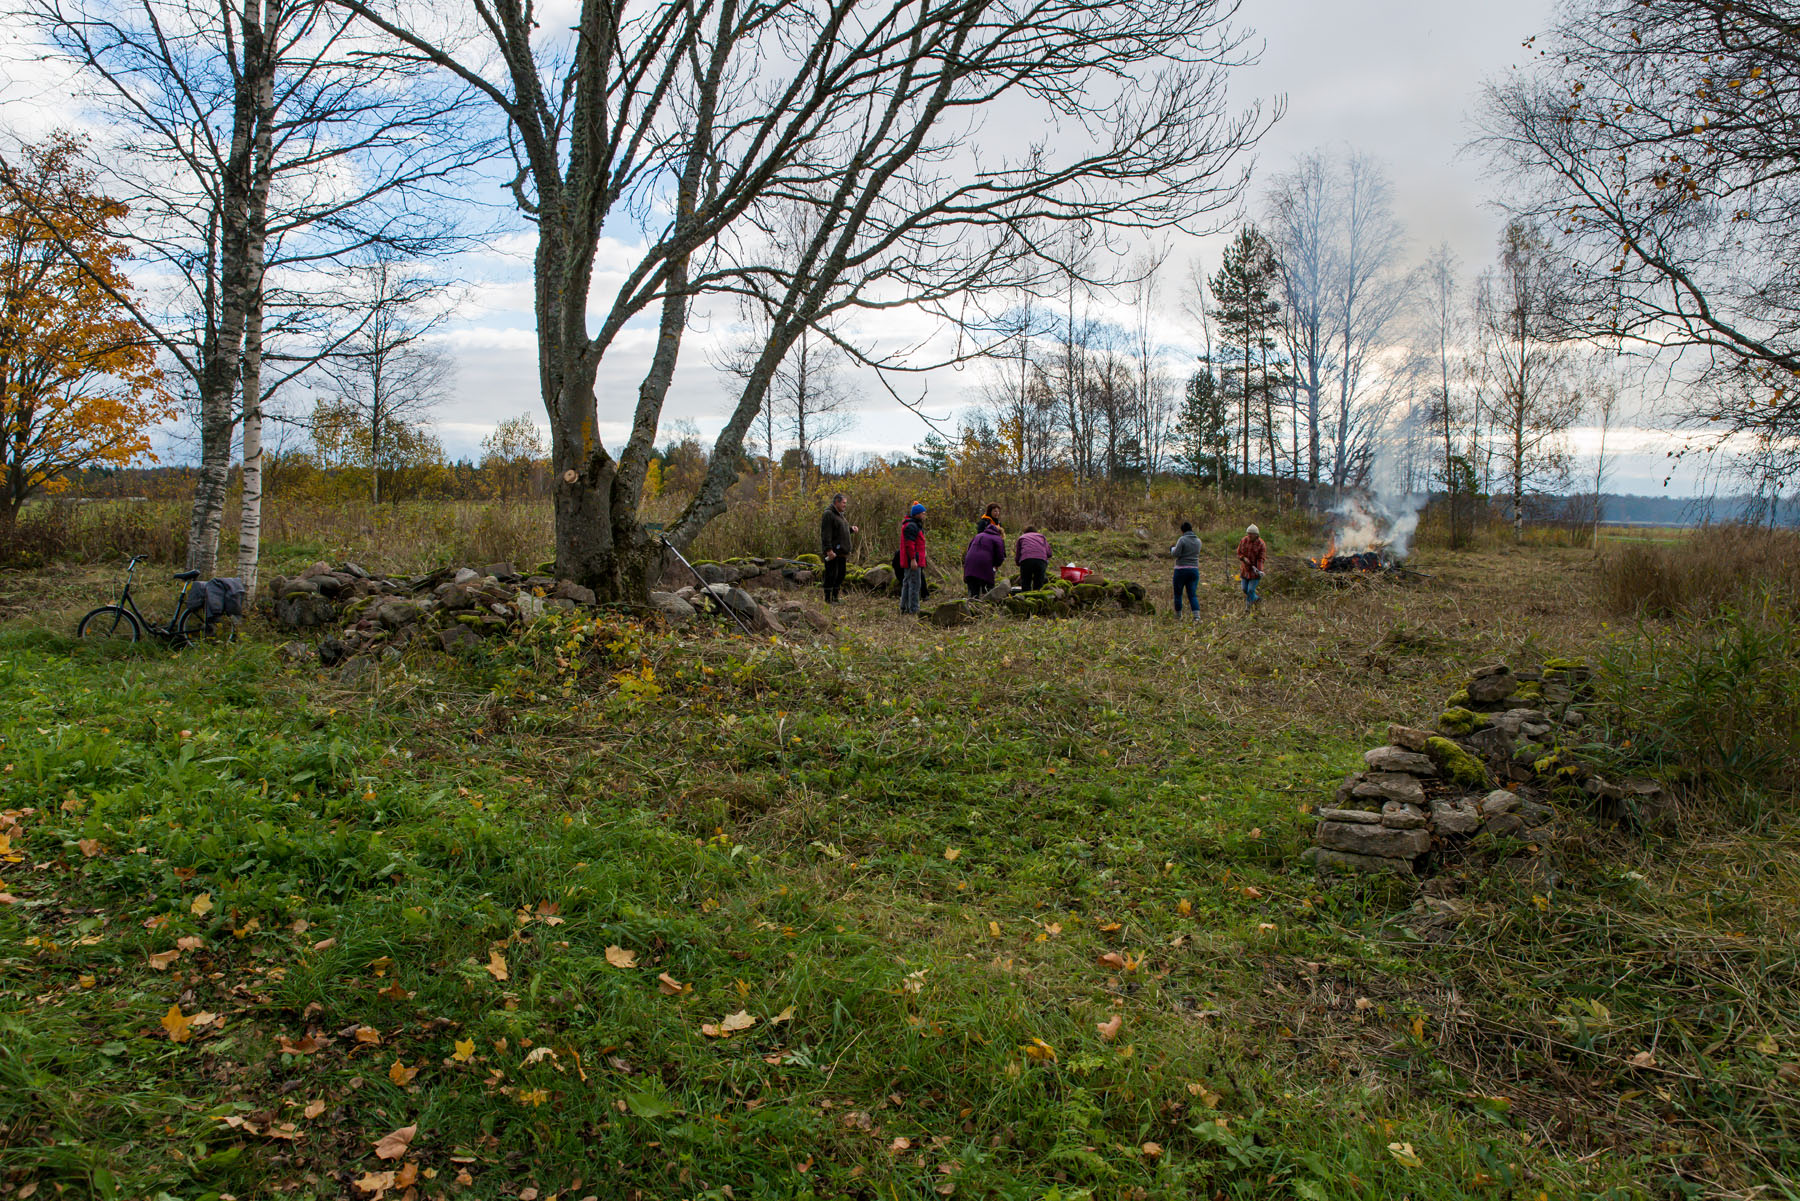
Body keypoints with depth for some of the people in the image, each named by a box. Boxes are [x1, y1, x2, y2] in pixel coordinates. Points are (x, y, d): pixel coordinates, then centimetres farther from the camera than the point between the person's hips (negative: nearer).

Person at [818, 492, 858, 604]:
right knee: (831, 574, -7)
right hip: (832, 552, -9)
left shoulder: (840, 514, 19)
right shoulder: (828, 514, -12)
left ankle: (835, 597, 20)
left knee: (841, 574, 12)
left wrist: (851, 529, 9)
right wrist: (829, 550, -25)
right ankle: (828, 599, -1)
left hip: (842, 552, 10)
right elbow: (825, 534, -19)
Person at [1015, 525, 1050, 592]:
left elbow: (1017, 556, 21)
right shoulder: (1041, 536, 30)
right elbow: (1049, 553, 19)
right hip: (1041, 559, 1)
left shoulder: (1021, 537, 28)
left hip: (1026, 560, -1)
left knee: (1025, 585, 4)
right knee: (1039, 585, 7)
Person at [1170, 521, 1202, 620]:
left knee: (1178, 594, 10)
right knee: (1192, 595, 2)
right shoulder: (1198, 541, 7)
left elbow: (1176, 554, -16)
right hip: (1194, 570, 5)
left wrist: (1172, 549, 6)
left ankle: (1178, 616, 17)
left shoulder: (1182, 539, -11)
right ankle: (1196, 616, -15)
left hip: (1181, 570, -5)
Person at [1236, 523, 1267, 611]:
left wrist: (1259, 570, -32)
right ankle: (1257, 599, 40)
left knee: (1251, 590, -8)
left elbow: (1261, 558, -19)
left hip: (1255, 568, -5)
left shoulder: (1261, 544, -15)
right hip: (1245, 568, 5)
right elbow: (1239, 552, 3)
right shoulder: (1244, 540, -4)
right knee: (1245, 589, 13)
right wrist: (1244, 558, -18)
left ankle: (1248, 607, 10)